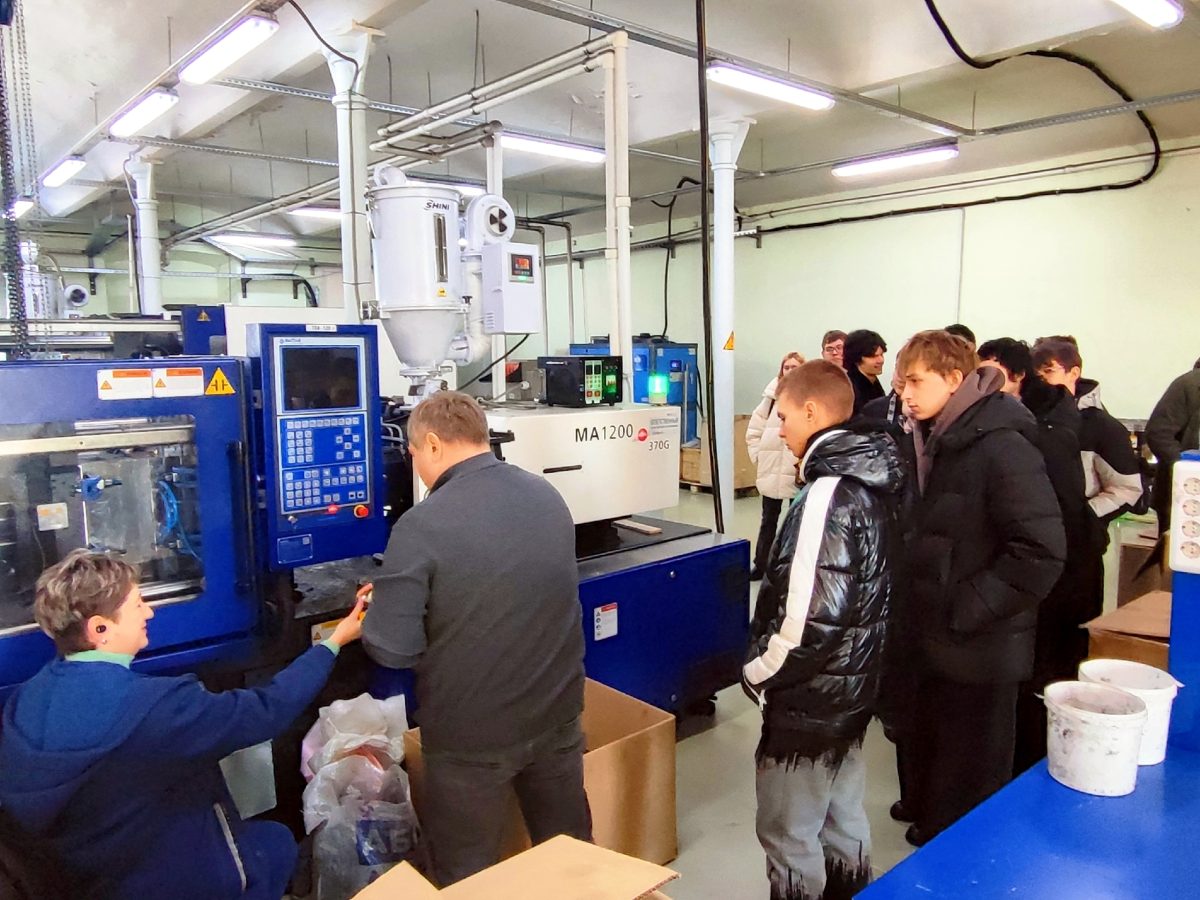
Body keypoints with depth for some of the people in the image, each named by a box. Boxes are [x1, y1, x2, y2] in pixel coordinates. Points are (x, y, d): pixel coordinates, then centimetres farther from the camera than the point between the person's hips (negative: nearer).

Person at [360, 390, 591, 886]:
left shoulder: (422, 525, -22)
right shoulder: (549, 497, -2)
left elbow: (393, 650, -20)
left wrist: (378, 608, 1)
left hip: (473, 734, -5)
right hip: (557, 715, 5)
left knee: (468, 875, 18)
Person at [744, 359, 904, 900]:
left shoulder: (827, 494, -25)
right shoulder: (866, 482, 4)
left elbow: (815, 618, -29)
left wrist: (760, 672, -13)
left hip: (809, 697, -9)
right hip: (851, 686, 9)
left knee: (788, 834, 8)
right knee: (843, 819, 23)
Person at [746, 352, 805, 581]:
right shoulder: (772, 396, 3)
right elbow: (754, 429, 9)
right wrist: (758, 456, 4)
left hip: (799, 473, -3)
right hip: (771, 472, 4)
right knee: (768, 520, 15)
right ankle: (761, 564, 25)